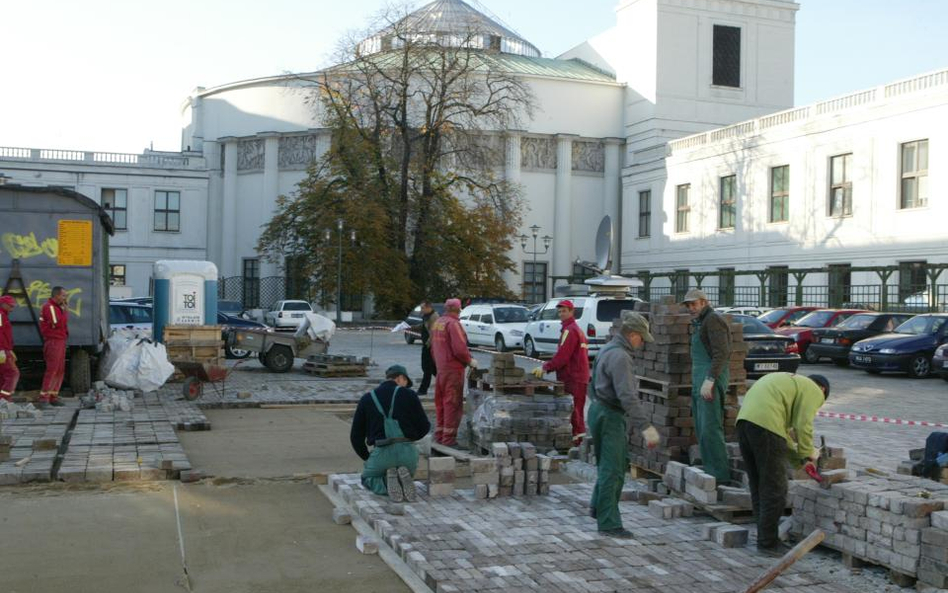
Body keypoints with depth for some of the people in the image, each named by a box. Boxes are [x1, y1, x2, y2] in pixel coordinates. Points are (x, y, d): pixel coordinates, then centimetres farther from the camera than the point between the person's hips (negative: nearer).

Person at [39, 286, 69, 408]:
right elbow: (58, 324, -22)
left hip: (60, 342, 10)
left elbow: (63, 323, 18)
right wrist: (65, 311, -11)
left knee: (60, 371, 10)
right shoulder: (49, 307, -11)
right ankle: (43, 398, -16)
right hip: (53, 342, -10)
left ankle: (53, 397, 14)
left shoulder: (57, 307, 19)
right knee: (52, 370, -14)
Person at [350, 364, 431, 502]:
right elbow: (424, 426, 5)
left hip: (381, 453, -1)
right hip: (407, 451, 1)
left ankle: (387, 483, -4)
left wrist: (367, 458, 26)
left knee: (368, 478, 30)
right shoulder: (409, 395, 4)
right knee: (406, 478, 34)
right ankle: (404, 477, -3)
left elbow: (356, 436, 10)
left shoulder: (367, 399, 9)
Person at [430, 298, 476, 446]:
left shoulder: (437, 323, 13)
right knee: (453, 403, -4)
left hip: (440, 369, 9)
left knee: (441, 403, 15)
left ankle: (439, 435, 21)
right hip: (453, 369, -9)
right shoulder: (453, 324, -15)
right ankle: (448, 438, -3)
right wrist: (470, 361, -7)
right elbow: (460, 348, -22)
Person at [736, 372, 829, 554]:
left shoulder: (790, 381, 36)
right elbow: (803, 426, -4)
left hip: (744, 420, 9)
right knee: (774, 491, 1)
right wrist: (808, 453, 12)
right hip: (766, 425, -9)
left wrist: (800, 456, 32)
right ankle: (768, 543, 5)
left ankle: (765, 535, 25)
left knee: (758, 486, 17)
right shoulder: (814, 391, 10)